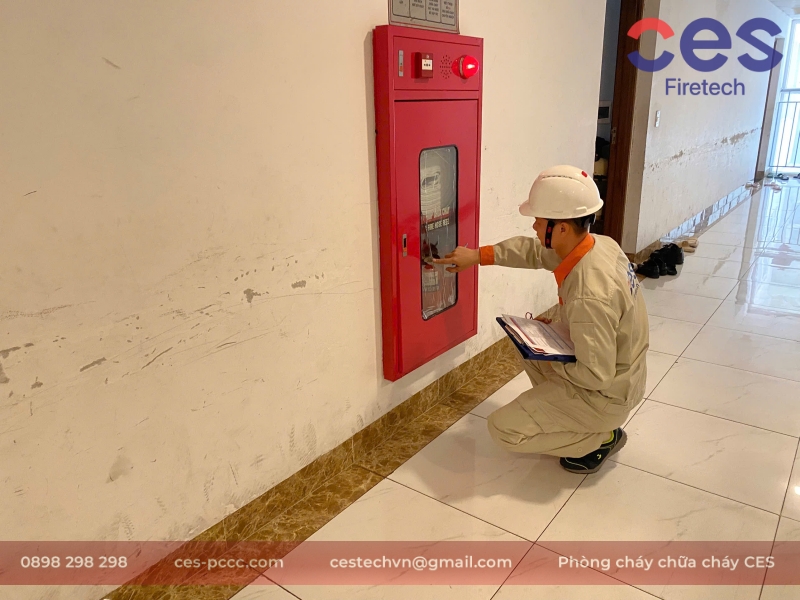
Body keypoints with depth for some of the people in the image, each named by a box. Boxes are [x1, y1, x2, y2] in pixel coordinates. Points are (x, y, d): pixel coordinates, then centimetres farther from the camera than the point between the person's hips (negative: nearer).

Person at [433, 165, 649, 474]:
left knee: (503, 428, -8)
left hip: (607, 394, -9)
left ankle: (601, 437, 7)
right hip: (617, 372, 9)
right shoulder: (599, 244, -9)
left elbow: (596, 376, -30)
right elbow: (534, 250, 5)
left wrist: (549, 361, -15)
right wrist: (478, 255, 1)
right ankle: (579, 421, 21)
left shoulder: (589, 297, -37)